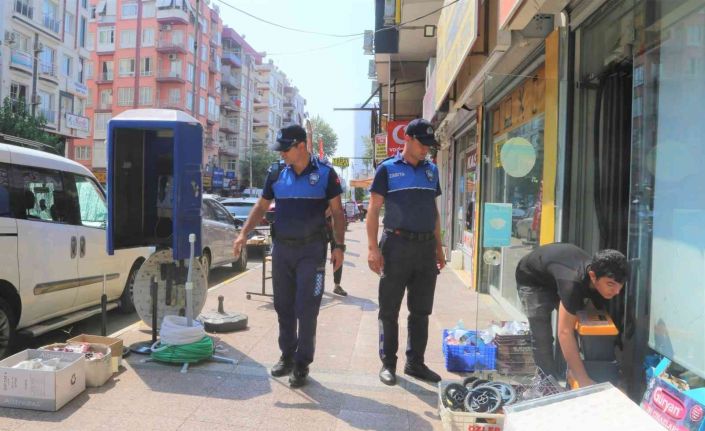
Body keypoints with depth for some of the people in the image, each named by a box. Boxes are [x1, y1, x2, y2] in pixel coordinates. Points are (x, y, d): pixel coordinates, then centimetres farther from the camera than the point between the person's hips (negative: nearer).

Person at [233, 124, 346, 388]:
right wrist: (244, 233, -1)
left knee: (306, 309, -3)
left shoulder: (325, 173, -4)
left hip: (311, 250, -4)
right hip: (281, 248, 4)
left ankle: (302, 364, 10)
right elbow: (261, 206, 11)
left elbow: (337, 212, -1)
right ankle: (287, 356, 27)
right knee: (283, 306, 11)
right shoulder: (276, 173, 5)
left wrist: (339, 245, -7)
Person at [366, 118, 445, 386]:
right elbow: (374, 210, -5)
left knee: (421, 310, 11)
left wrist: (439, 248, 15)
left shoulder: (431, 170, 13)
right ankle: (388, 363, 16)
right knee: (389, 310, 4)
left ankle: (415, 362, 23)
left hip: (426, 246, 5)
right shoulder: (387, 169, -1)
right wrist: (373, 248, -14)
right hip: (397, 245, -5)